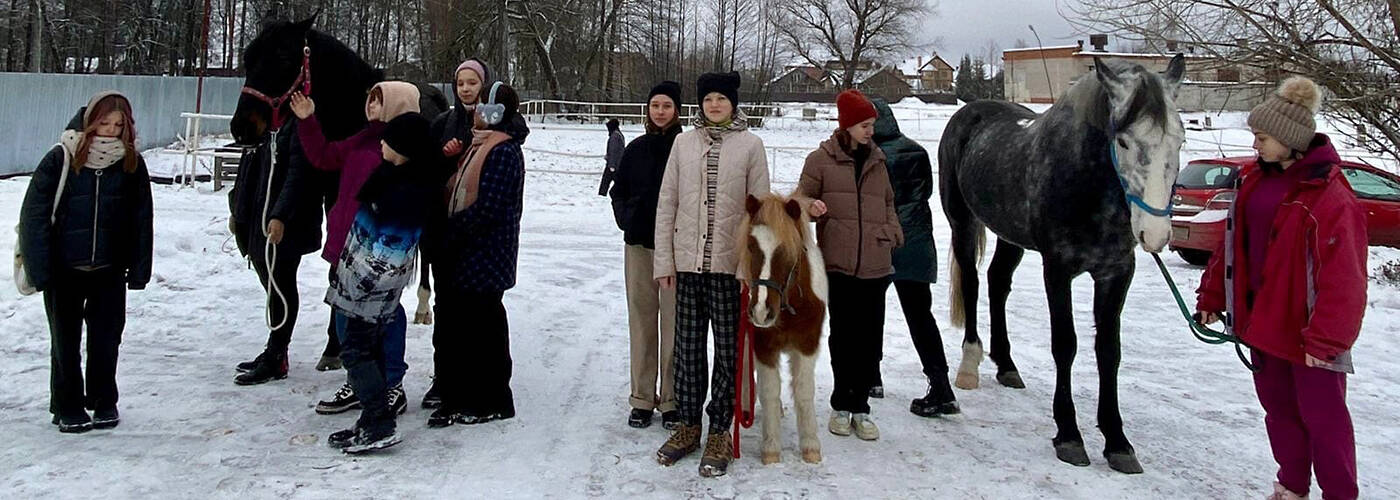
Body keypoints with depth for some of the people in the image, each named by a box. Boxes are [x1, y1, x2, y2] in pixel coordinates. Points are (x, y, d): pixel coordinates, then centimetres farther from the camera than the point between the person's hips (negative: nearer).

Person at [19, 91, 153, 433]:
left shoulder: (132, 164, -2)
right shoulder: (61, 160, -10)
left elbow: (142, 221, 4)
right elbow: (34, 215, -7)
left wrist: (139, 269, 2)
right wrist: (39, 269, -10)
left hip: (110, 271, 2)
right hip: (64, 270, -2)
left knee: (107, 338, 10)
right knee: (66, 340, 9)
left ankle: (104, 402, 26)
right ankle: (68, 407, 23)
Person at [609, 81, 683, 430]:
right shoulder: (636, 149, 11)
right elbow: (618, 190, 19)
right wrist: (626, 218, 3)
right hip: (638, 244, 4)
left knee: (673, 323, -3)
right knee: (641, 321, 8)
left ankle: (672, 400, 7)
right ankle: (642, 398, 16)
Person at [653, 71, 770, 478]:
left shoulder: (750, 144, 1)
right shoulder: (684, 143, 7)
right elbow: (667, 203, 7)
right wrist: (664, 260, 3)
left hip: (730, 263, -2)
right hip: (688, 261, 2)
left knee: (728, 349, 3)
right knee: (688, 347, 9)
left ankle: (719, 433, 15)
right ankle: (688, 425, 23)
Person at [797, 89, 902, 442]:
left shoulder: (877, 161, 16)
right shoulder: (821, 160, 2)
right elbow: (802, 199, 4)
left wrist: (894, 234, 9)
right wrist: (811, 208, -18)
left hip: (876, 265, 4)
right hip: (838, 263, -3)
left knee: (870, 339, 4)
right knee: (843, 336, 1)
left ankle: (860, 406, 14)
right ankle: (842, 405, 15)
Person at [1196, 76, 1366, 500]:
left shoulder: (1330, 198, -19)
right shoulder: (1257, 180, 5)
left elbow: (1343, 279, -20)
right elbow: (1232, 241, 13)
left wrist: (1326, 338, -20)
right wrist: (1212, 296, 14)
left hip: (1308, 328, -8)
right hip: (1262, 320, 8)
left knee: (1322, 415, 3)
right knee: (1278, 407, 17)